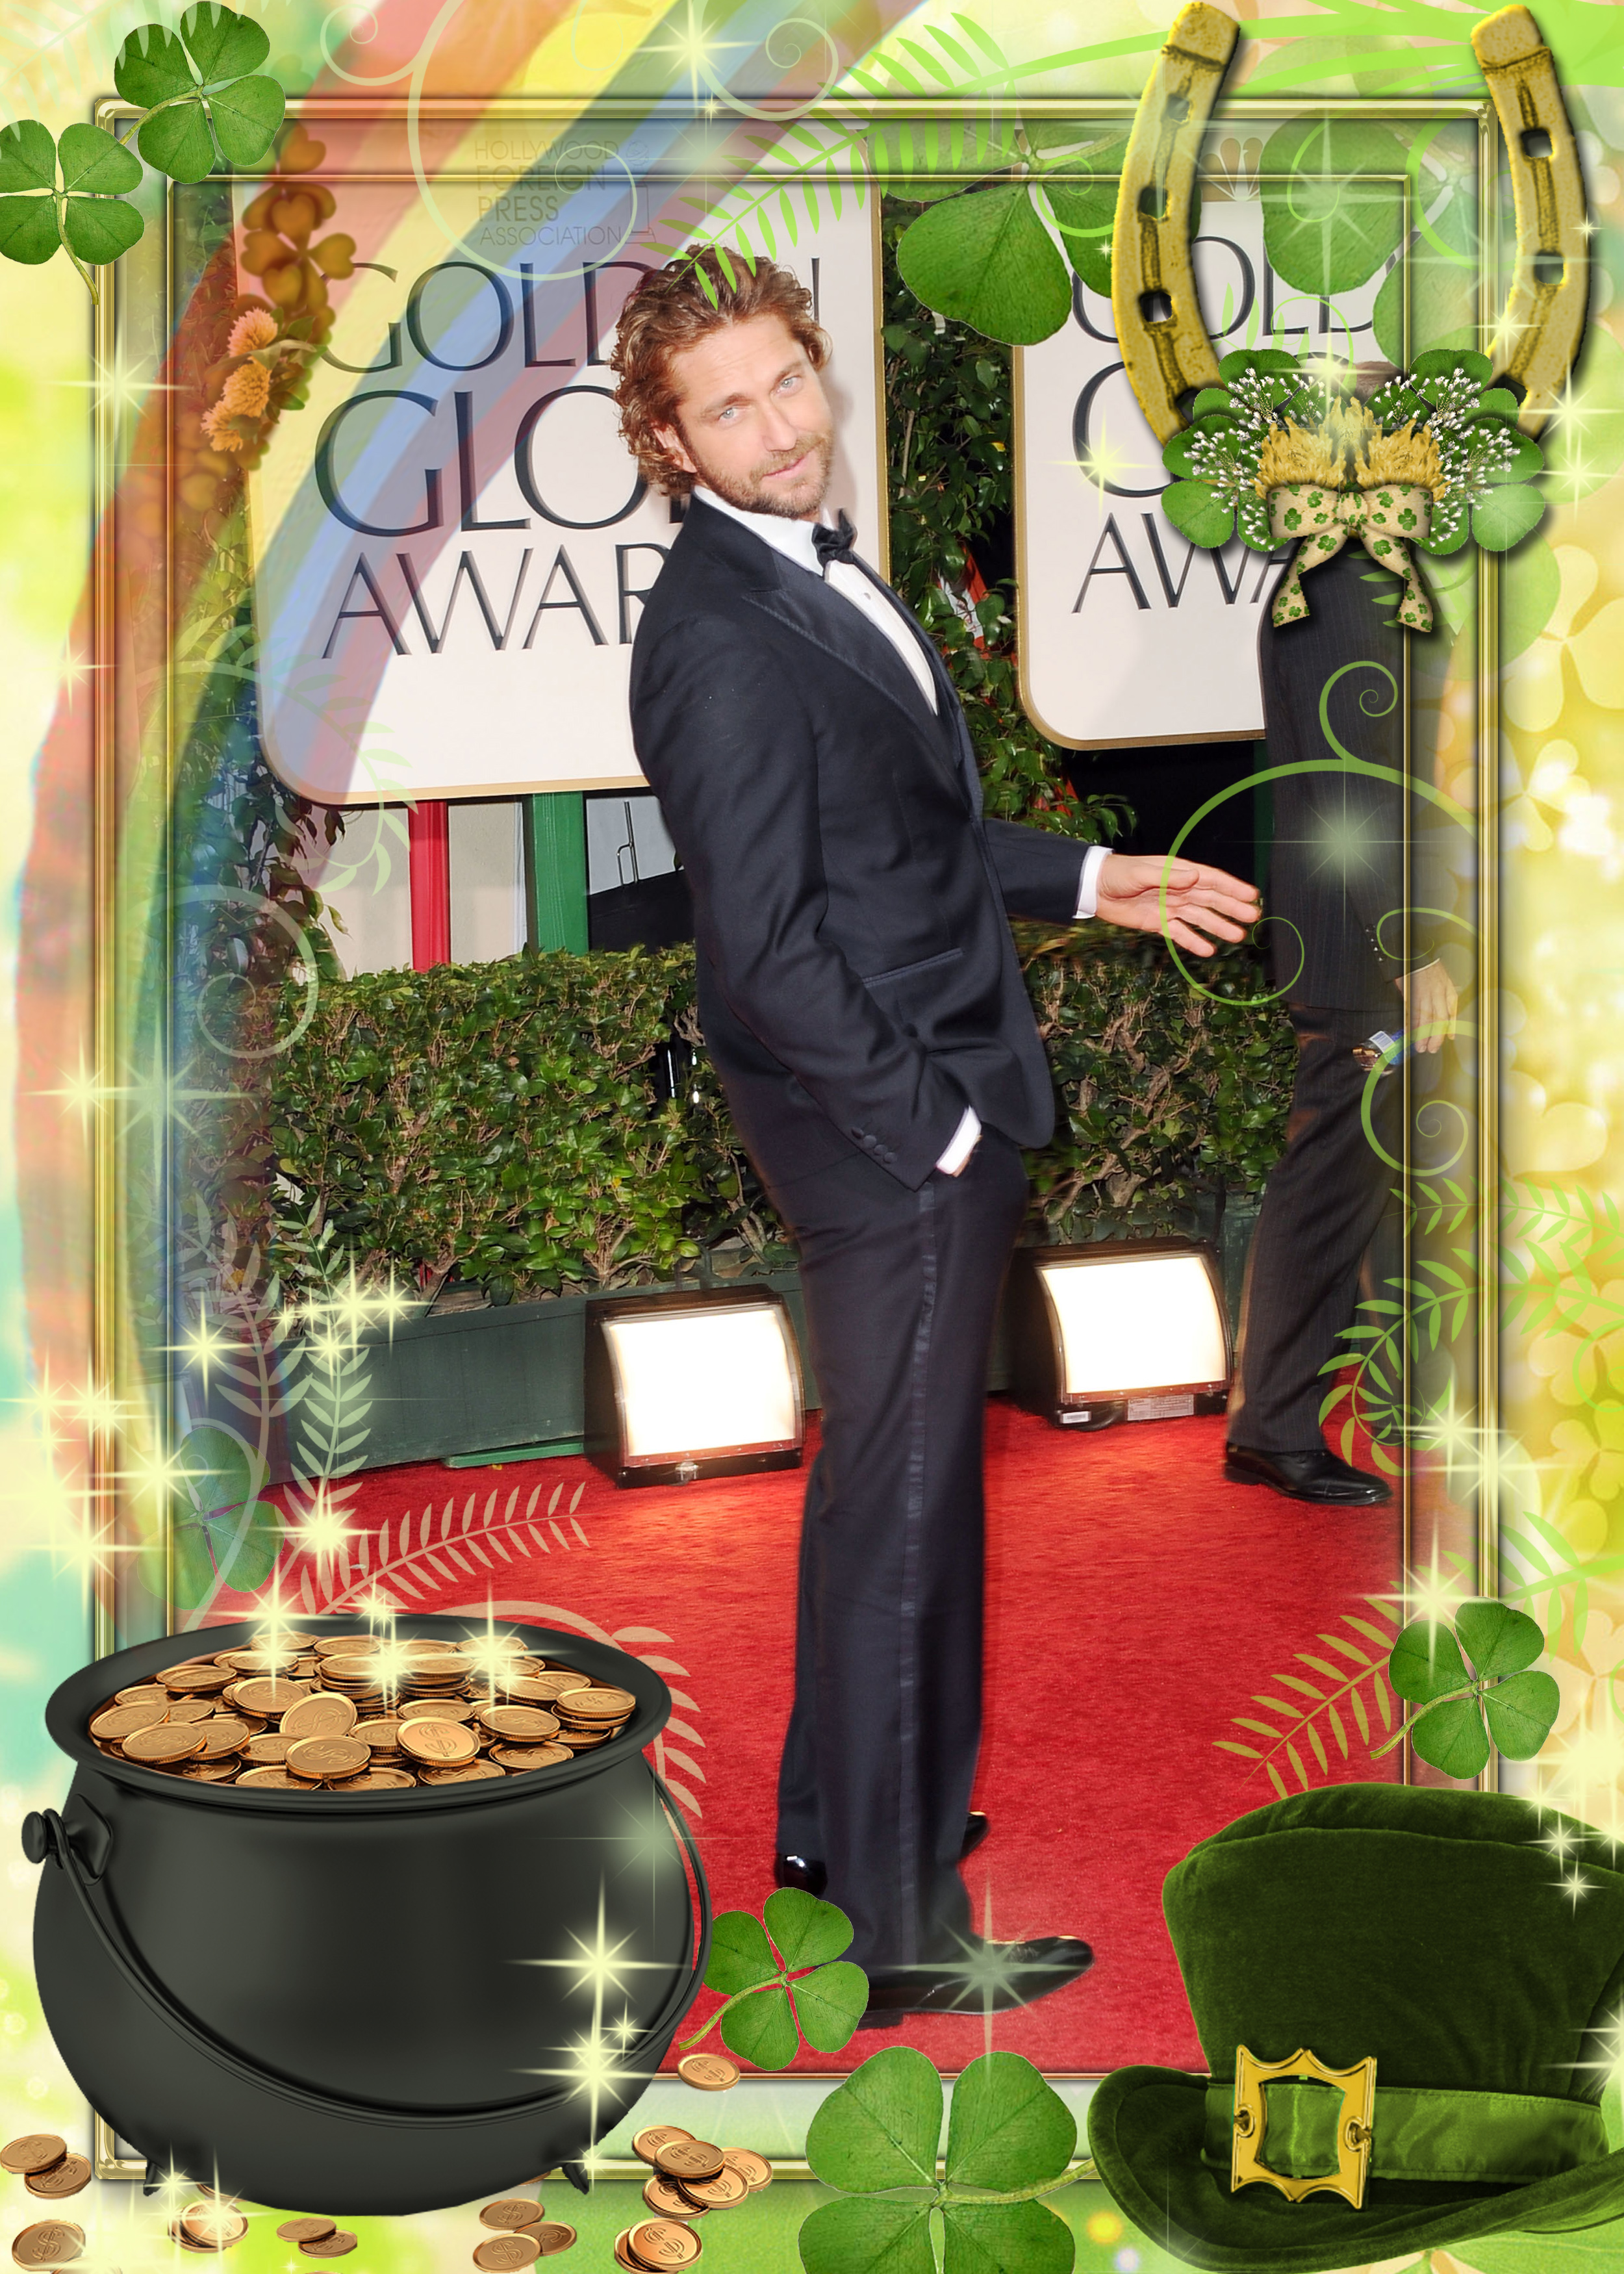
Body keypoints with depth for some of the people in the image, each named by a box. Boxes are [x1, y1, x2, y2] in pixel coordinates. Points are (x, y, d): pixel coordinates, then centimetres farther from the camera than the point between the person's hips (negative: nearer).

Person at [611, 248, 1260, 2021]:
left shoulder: (812, 568, 10)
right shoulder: (723, 642, -22)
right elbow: (766, 948, -24)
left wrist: (1092, 881, 16)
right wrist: (940, 1124, -19)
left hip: (937, 1111, 10)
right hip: (888, 1134, -10)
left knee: (891, 1480, 22)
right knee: (899, 1508, -1)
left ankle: (838, 1816, 38)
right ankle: (905, 1929, 11)